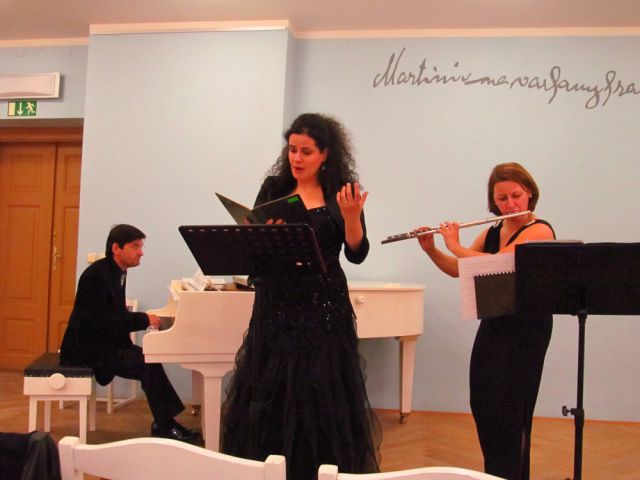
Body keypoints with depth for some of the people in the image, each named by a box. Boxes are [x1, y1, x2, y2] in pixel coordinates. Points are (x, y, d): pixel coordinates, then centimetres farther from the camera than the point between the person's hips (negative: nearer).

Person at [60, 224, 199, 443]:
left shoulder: (116, 273, 8)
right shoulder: (97, 275, -20)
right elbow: (99, 319, -28)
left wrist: (143, 319, -6)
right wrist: (143, 319, -24)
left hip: (103, 342, 9)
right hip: (88, 348, -9)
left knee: (150, 359, -4)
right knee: (148, 364, -19)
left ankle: (164, 422, -1)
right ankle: (164, 426, -7)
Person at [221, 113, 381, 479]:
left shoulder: (342, 191, 0)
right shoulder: (274, 188, 5)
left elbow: (357, 254, -5)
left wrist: (351, 216, -21)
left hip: (323, 308, -2)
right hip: (276, 305, 2)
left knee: (320, 399, 4)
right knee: (268, 396, 7)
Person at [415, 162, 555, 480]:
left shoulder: (539, 231, -13)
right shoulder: (492, 232, 10)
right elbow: (457, 271, 13)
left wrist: (455, 246, -14)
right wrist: (430, 249, -2)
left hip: (526, 331, -7)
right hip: (491, 326, 7)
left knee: (509, 410, 0)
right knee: (482, 404, 10)